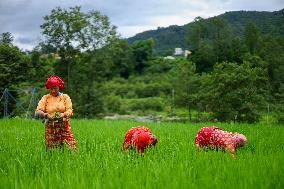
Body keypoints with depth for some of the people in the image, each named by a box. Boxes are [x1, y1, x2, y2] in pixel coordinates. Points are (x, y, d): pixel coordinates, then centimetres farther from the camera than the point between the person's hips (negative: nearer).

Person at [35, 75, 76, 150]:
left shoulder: (65, 97, 7)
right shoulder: (45, 98, 5)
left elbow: (70, 110, -1)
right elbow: (37, 112, -4)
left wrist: (63, 114, -23)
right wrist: (45, 115, -25)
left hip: (64, 126, 0)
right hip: (50, 127, 0)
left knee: (72, 146, -13)